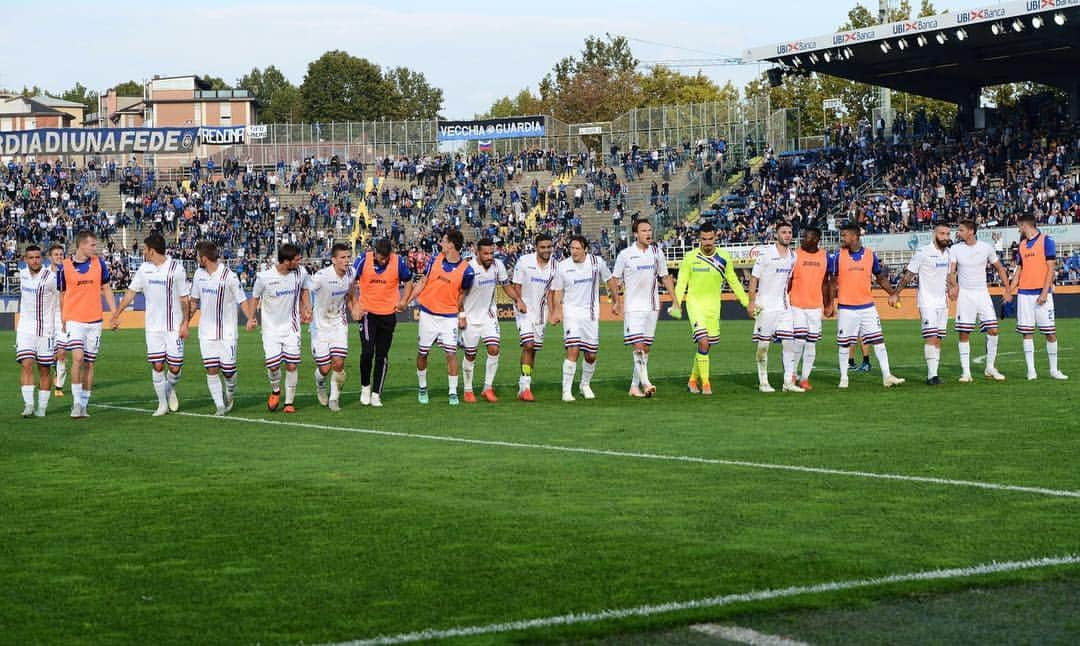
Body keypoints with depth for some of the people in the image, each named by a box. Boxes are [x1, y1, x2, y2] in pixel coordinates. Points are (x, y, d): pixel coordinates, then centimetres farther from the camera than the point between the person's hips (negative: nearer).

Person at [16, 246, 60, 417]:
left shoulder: (51, 276, -11)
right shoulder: (22, 274, 5)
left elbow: (60, 302, -6)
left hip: (46, 330, -3)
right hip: (25, 330, 3)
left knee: (45, 369, 4)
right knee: (27, 365, -11)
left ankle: (42, 408, 12)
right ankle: (28, 405, -15)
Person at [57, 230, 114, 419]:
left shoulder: (99, 263, 3)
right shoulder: (65, 266, -2)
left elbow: (106, 289, 11)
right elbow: (62, 294, 9)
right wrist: (62, 319, 9)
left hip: (95, 320, 3)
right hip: (74, 320, -3)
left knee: (89, 363, 6)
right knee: (78, 357, -18)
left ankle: (83, 405, 14)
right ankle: (76, 403, -12)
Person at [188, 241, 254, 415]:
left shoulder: (228, 276, -13)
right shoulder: (199, 274, 5)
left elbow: (242, 300, -10)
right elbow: (194, 301, 17)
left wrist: (251, 319, -26)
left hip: (227, 333, -4)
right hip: (206, 333, 4)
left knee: (228, 371, 0)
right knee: (211, 370, -3)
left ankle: (230, 393, 30)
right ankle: (220, 406, 4)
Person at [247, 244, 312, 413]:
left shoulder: (300, 272, -7)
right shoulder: (264, 277, -16)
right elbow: (255, 297, 2)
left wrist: (307, 309, 4)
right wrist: (251, 318, -8)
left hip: (291, 327, 2)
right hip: (271, 328, -2)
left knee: (292, 366, -2)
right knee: (273, 366, -8)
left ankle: (289, 401, 13)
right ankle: (275, 390, 24)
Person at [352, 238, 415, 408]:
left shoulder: (398, 261, -8)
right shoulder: (363, 260, -10)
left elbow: (408, 282, 7)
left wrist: (403, 301, -7)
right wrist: (354, 306, -6)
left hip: (388, 313, 1)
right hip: (367, 312, -1)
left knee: (382, 356, 5)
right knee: (367, 352, -12)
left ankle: (376, 394, 14)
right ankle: (365, 387, 10)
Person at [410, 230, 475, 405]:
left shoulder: (465, 269, -9)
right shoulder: (435, 259, -2)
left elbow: (461, 294, 5)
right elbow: (422, 282, 6)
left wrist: (462, 315, 4)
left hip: (449, 317, -3)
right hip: (428, 313, 3)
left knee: (451, 353, -8)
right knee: (422, 352, 9)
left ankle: (453, 393, 1)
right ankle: (422, 388, 27)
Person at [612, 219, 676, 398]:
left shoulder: (657, 252, 7)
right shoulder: (625, 254, -4)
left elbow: (665, 277, 15)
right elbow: (616, 280, 2)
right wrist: (616, 302, -7)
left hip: (652, 307, 4)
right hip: (633, 307, -4)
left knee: (645, 348, 6)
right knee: (638, 346, -15)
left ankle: (635, 386, 12)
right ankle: (645, 382, -21)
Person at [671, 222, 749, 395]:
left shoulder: (724, 258, 2)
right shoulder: (690, 258, -6)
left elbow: (734, 282, 12)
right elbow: (681, 283, -4)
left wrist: (747, 303, 10)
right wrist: (676, 304, -17)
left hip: (714, 306, 3)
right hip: (695, 303, -3)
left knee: (707, 346, 7)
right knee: (703, 342, -17)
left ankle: (693, 380, 25)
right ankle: (705, 383, -9)